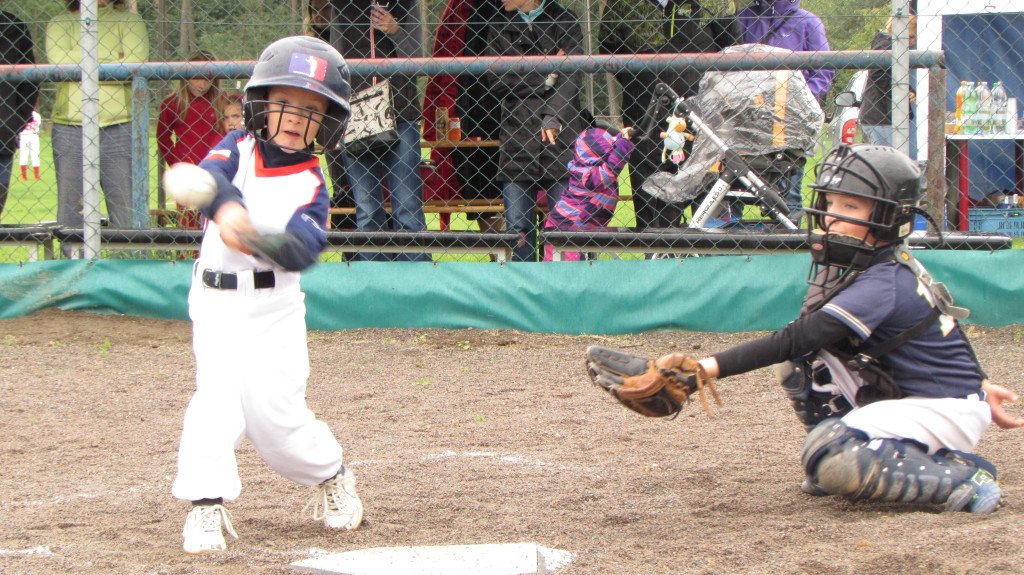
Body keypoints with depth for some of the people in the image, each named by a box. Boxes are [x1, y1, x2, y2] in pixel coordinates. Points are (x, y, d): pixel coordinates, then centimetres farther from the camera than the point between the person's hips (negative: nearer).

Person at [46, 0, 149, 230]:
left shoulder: (129, 21, 11)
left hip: (120, 127, 0)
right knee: (70, 216, 0)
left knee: (127, 215, -3)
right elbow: (59, 62, -9)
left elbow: (137, 64, -7)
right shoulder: (60, 24, 12)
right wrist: (113, 63, -7)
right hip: (70, 127, 1)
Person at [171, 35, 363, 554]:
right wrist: (226, 207, -45)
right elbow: (212, 175, -23)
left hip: (276, 304, 0)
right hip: (218, 299, 0)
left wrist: (256, 237, -36)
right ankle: (206, 503, -17)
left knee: (274, 407, -8)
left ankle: (331, 476, 19)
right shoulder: (237, 148, 1)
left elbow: (303, 250, -17)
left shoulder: (311, 181, -1)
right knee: (218, 390, -19)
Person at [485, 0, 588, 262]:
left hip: (560, 138, -2)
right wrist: (544, 76, -8)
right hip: (516, 139, 2)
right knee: (518, 227, 0)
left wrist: (554, 119, -22)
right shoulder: (499, 27, 12)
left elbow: (570, 81, -6)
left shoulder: (564, 22, 5)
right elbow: (497, 83, 2)